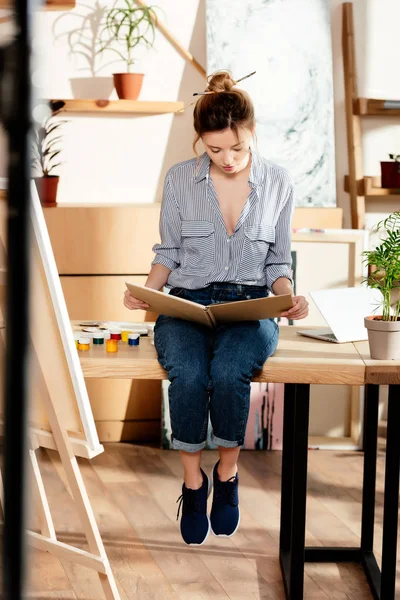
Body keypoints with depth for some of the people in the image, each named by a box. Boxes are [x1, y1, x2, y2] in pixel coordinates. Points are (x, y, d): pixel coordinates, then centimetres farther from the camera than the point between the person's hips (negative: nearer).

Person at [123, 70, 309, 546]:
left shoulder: (277, 183, 4)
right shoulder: (179, 179, 4)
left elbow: (278, 262, 11)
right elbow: (168, 252, 10)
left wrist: (289, 296, -9)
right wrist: (148, 290, -8)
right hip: (188, 301, 0)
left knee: (229, 372, -33)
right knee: (189, 375, -32)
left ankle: (227, 472, -6)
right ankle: (193, 479, -8)